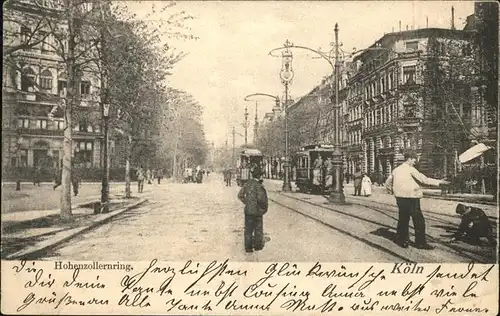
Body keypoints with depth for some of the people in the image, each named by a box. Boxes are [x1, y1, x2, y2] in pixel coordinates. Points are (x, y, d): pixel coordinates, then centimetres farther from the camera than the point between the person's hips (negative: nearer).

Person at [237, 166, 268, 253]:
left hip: (248, 210, 5)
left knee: (248, 229, 11)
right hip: (257, 211, -4)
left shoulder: (247, 183, 1)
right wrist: (264, 206, -8)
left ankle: (248, 247, 14)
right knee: (258, 229, 13)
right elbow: (260, 198, -27)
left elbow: (240, 195, 8)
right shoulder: (258, 185, -18)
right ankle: (257, 246, 22)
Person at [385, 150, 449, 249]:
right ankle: (421, 243, 3)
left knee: (403, 219, 15)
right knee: (419, 220, 1)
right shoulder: (410, 169, -10)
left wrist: (392, 192, 31)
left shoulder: (396, 170, 10)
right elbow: (424, 179, -12)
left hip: (400, 198, 7)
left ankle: (401, 240, 20)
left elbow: (387, 182, 17)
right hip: (411, 198, -7)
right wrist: (439, 182, -5)